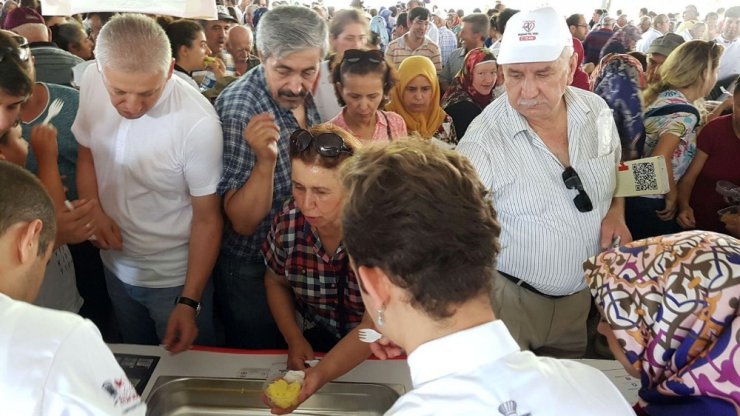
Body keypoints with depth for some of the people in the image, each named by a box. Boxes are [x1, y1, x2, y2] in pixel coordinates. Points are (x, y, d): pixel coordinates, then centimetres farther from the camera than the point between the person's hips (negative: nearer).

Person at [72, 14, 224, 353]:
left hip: (175, 278, -5)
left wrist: (189, 302, -18)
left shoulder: (197, 122, -30)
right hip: (115, 267, 5)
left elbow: (207, 218, -19)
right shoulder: (92, 83, -13)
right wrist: (94, 210, -13)